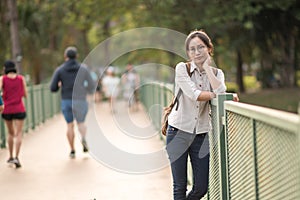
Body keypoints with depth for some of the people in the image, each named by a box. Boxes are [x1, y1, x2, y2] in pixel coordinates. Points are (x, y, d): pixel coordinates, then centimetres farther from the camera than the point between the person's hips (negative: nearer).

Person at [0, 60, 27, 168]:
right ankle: (16, 157, -19)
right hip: (19, 110, -1)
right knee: (19, 134, -3)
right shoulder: (21, 78, 1)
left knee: (11, 133, 20)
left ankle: (11, 156, 23)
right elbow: (25, 95, 5)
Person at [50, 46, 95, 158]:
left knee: (70, 125, 14)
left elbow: (53, 88, -3)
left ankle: (72, 150, 9)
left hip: (66, 101, 0)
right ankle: (83, 138, -18)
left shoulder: (59, 70, 0)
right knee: (81, 123, 14)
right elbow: (92, 86, 2)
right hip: (80, 101, 0)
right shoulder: (83, 69, 1)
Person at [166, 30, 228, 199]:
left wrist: (207, 67, -10)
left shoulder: (216, 73, 7)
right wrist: (214, 94, -8)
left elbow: (221, 92, -16)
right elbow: (194, 94, -18)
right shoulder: (182, 68, -5)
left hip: (201, 135, 3)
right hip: (179, 132, -3)